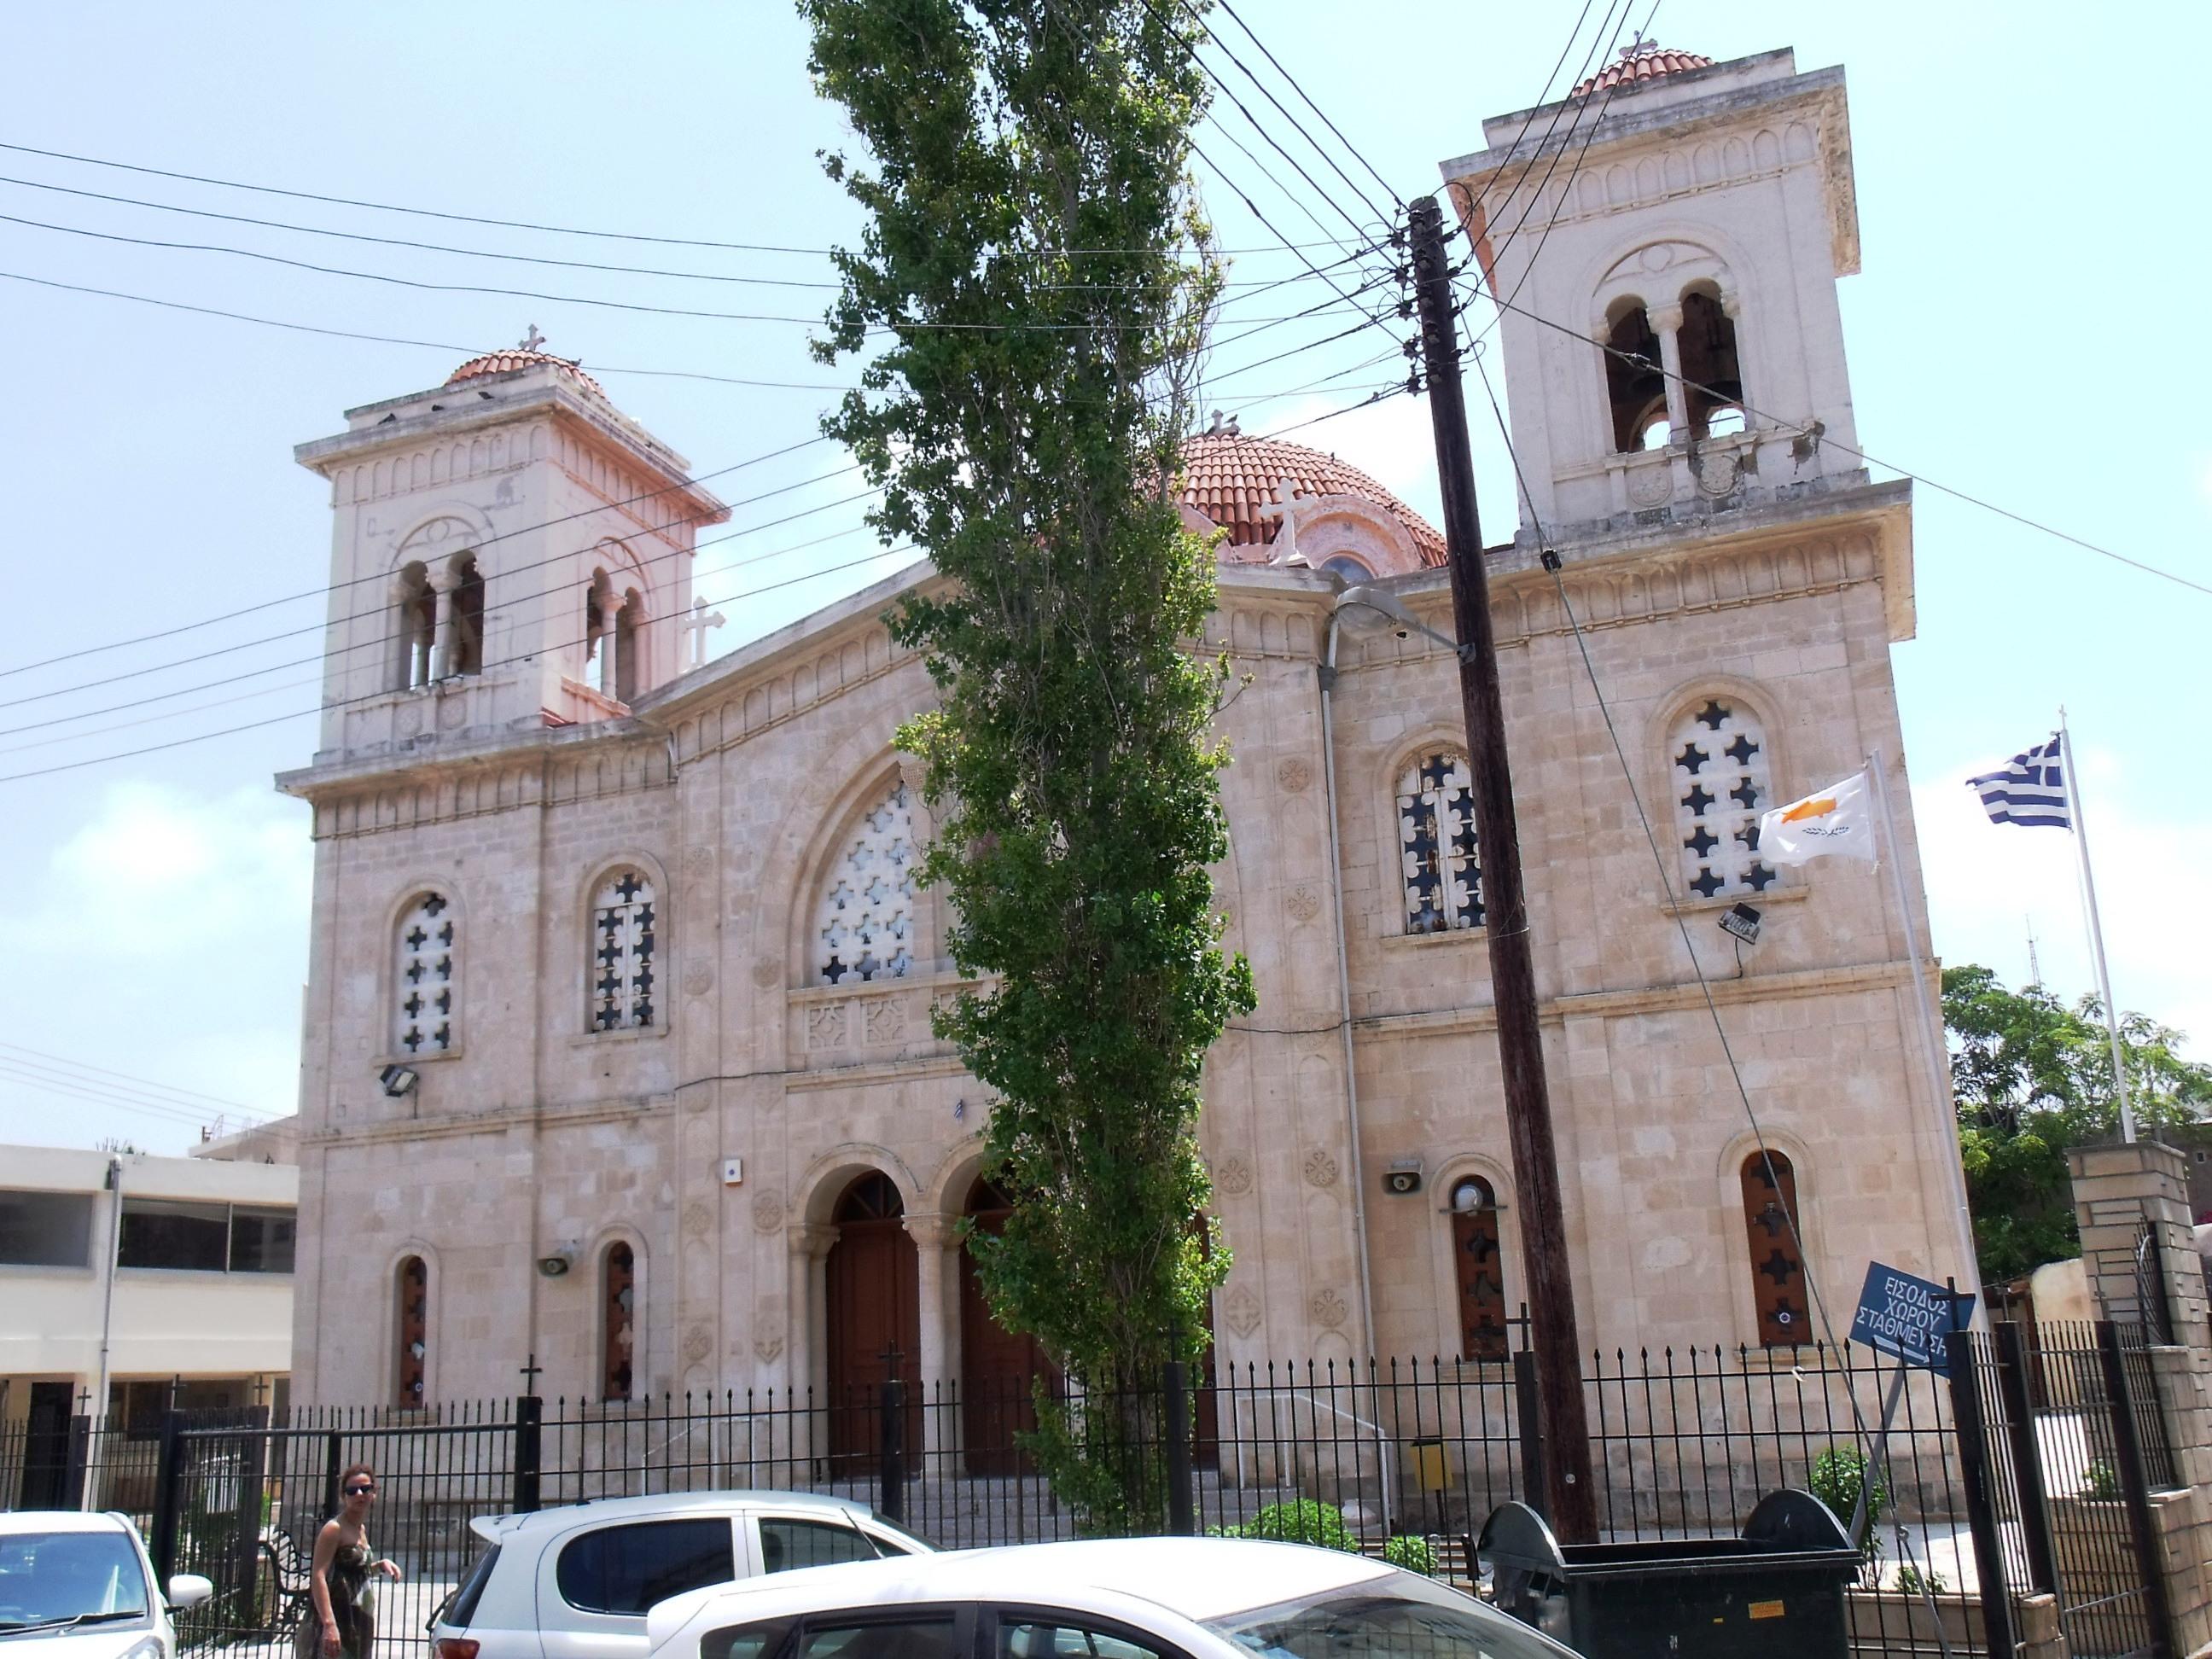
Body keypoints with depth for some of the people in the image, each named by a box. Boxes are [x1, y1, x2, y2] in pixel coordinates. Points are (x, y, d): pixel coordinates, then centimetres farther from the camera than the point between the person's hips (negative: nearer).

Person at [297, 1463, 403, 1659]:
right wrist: (329, 1624, -30)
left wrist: (380, 1566, 7)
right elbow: (318, 1577, -20)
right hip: (335, 1621, -9)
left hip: (356, 1625, 9)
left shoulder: (361, 1529, 14)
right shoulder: (334, 1528, -11)